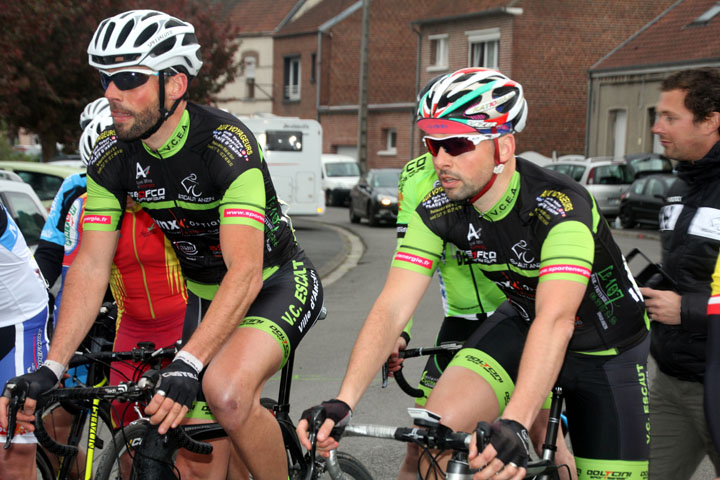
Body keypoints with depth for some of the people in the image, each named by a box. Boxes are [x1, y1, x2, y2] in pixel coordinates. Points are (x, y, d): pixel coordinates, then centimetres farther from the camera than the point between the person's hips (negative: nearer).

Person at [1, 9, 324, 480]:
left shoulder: (226, 144, -30)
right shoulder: (112, 156, -12)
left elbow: (245, 273, -37)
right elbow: (91, 265, -13)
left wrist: (185, 366, -47)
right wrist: (50, 369, -23)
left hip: (275, 282, -5)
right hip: (200, 290, 6)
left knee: (227, 392, -33)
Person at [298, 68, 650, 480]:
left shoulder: (560, 208, -34)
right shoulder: (439, 210, -18)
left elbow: (555, 320, -45)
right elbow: (393, 307, -23)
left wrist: (514, 425, -58)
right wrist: (343, 402, -36)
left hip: (607, 346, -3)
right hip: (522, 322, 3)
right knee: (439, 426, -20)